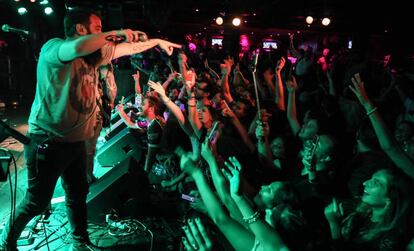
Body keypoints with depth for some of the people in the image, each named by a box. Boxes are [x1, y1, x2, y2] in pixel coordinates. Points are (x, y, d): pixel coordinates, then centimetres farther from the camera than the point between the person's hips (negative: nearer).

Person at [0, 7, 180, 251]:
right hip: (48, 140, -7)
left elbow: (129, 49, 16)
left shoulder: (94, 53, 6)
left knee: (79, 195, 17)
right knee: (37, 201, 4)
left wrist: (157, 41, 18)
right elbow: (80, 47, -39)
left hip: (75, 139, 8)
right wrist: (115, 33, -25)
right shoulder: (53, 47, -16)